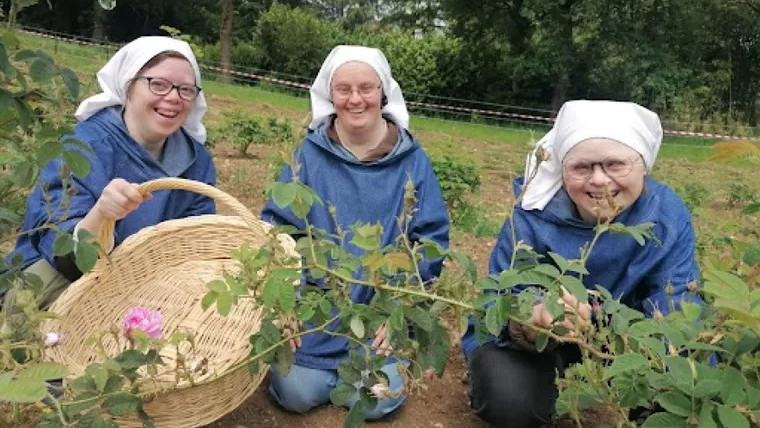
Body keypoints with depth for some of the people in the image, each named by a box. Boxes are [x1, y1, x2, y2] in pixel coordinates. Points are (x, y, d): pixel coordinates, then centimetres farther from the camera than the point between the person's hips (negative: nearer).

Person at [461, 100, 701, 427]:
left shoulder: (668, 214, -18)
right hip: (537, 337, -3)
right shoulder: (533, 218, -25)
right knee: (510, 401, -30)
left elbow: (675, 311, -19)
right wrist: (529, 322, -54)